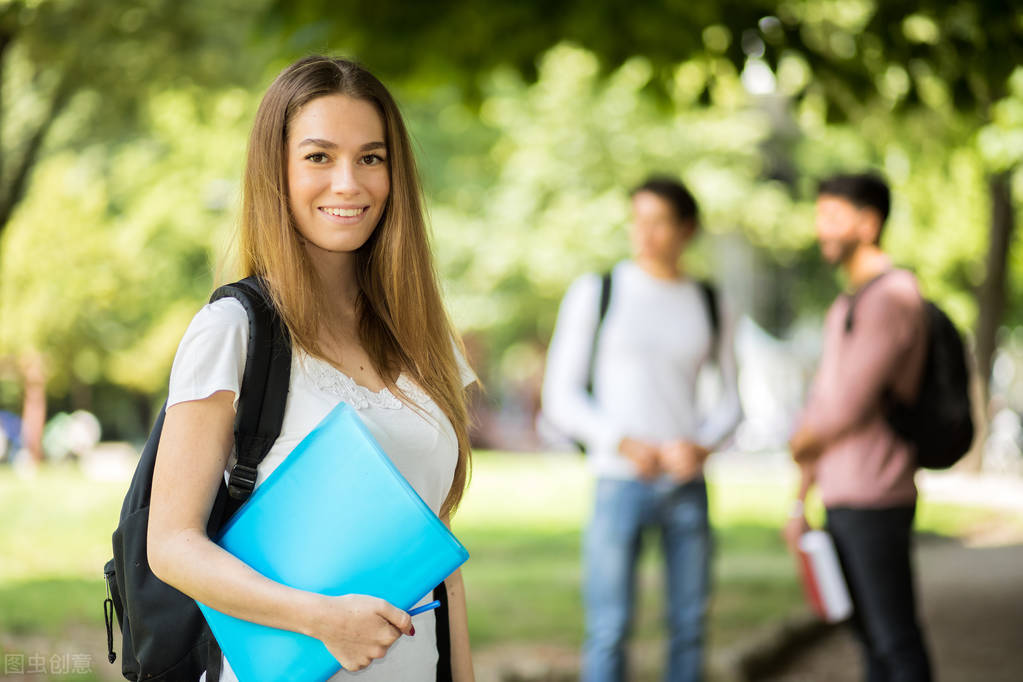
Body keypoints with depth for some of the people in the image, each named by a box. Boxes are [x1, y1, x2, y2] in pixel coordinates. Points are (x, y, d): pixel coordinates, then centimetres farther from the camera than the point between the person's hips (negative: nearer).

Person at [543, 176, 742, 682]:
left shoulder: (708, 304, 9)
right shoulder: (594, 293, 1)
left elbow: (730, 399, 15)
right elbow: (561, 396, 0)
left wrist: (703, 444, -6)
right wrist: (622, 443, -13)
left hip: (687, 484, 3)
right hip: (620, 483, -3)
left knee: (689, 624, 5)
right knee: (608, 630, -6)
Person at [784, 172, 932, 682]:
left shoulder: (893, 298, -14)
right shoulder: (845, 307, 18)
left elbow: (849, 407, -19)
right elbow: (821, 405, 21)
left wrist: (802, 444, 2)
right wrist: (800, 501, 20)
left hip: (875, 503, -9)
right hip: (842, 504, 9)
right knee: (872, 640, 13)